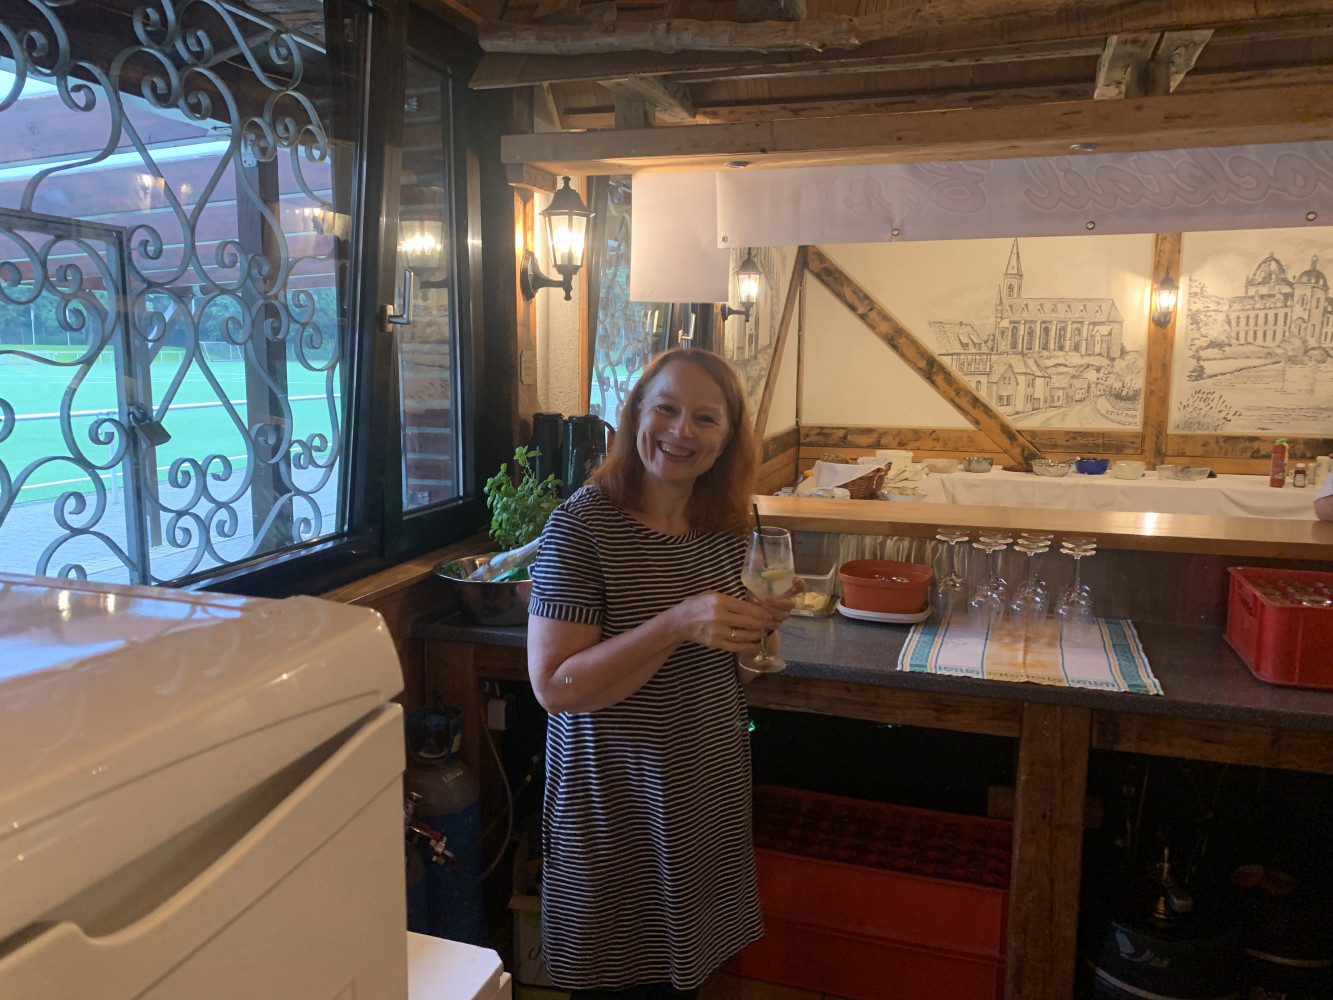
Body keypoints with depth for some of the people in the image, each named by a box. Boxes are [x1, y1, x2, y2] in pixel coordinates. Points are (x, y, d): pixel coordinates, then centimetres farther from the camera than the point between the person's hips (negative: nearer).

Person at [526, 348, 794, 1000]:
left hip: (711, 788, 5)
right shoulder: (583, 523, -19)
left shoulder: (728, 525, 0)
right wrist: (677, 624, -32)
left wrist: (759, 629, -11)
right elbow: (555, 685, -23)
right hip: (615, 795, -5)